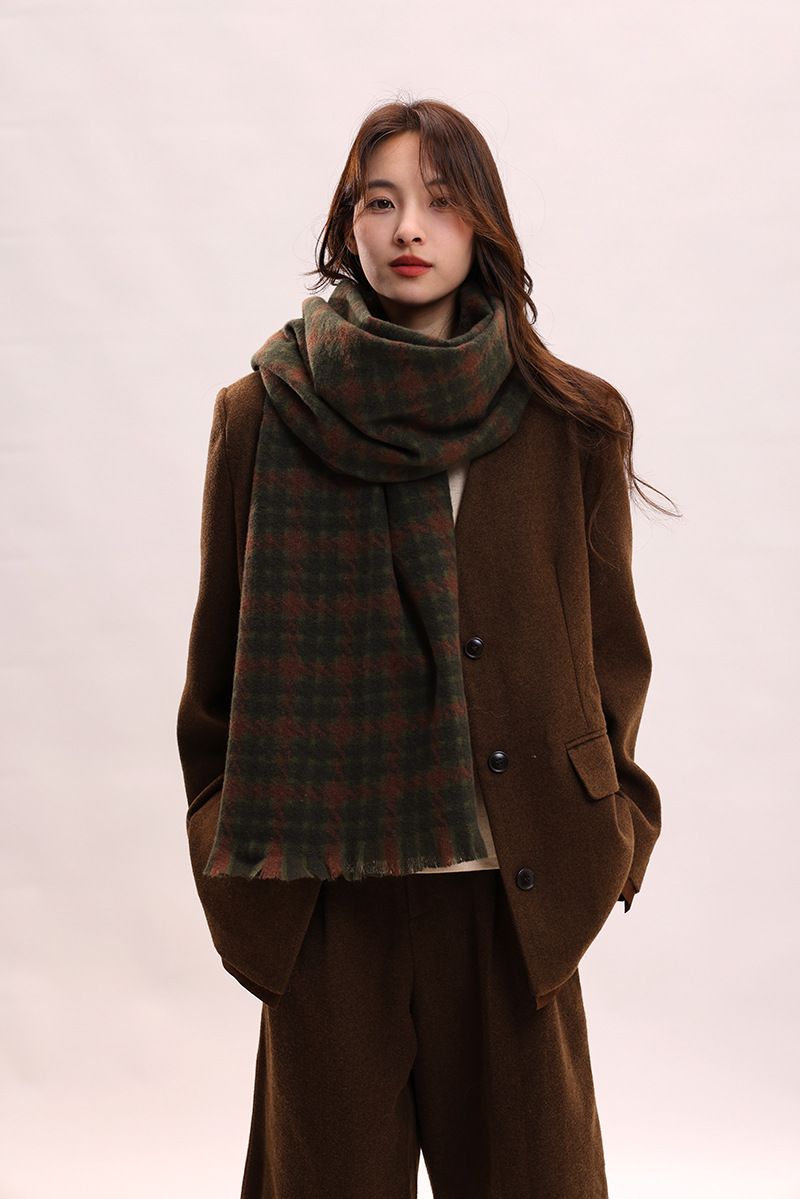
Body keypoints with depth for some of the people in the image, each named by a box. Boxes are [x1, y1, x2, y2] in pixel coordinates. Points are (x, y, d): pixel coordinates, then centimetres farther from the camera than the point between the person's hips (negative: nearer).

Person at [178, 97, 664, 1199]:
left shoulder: (573, 425, 3)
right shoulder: (262, 417, 1)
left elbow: (611, 648, 8)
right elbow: (222, 651, 6)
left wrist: (596, 833, 2)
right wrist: (231, 849, 3)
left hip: (511, 895, 1)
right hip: (323, 896, 0)